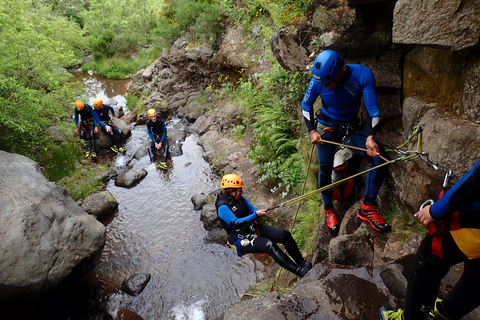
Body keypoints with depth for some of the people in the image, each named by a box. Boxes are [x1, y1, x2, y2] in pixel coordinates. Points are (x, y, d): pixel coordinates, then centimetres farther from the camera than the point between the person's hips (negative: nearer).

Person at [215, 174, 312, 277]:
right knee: (269, 245, -31)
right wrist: (256, 215, -29)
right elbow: (236, 224, -26)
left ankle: (302, 262, 2)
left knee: (285, 235, -9)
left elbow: (252, 209, 11)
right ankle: (300, 271, -29)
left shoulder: (239, 198, 5)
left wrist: (258, 212, -13)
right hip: (241, 238, -8)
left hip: (253, 228, 8)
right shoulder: (222, 207, -19)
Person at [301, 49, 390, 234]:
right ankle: (329, 209, 19)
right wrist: (312, 131, -7)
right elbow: (306, 104, 0)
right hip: (325, 127, 0)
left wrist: (370, 137, -34)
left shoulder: (363, 75, -22)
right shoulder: (319, 80, -18)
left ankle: (368, 209, -6)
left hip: (350, 129, 1)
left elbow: (372, 110, -20)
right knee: (325, 169, -7)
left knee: (378, 158, -18)